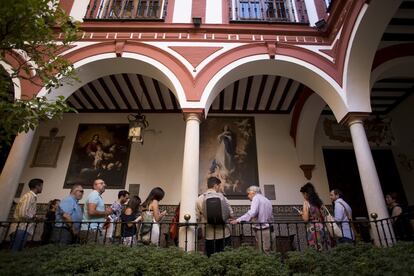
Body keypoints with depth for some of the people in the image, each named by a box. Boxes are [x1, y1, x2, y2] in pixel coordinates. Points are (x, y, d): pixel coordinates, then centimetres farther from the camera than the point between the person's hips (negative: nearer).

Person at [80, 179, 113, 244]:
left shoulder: (98, 196, 22)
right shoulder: (94, 194, -9)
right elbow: (91, 212, -22)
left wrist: (106, 211, 12)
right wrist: (105, 212, -11)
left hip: (95, 229, 10)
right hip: (91, 229, -10)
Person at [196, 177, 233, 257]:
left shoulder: (199, 199, -3)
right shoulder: (221, 197, -10)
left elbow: (198, 218, 1)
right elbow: (231, 214, -4)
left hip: (209, 235, 2)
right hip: (223, 233, -2)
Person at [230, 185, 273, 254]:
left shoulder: (256, 198, -7)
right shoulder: (267, 200, 19)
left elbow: (252, 213, -23)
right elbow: (271, 217, 18)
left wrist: (238, 220, -26)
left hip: (261, 230, -9)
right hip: (268, 228, 9)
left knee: (262, 252, -5)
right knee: (268, 251, 10)